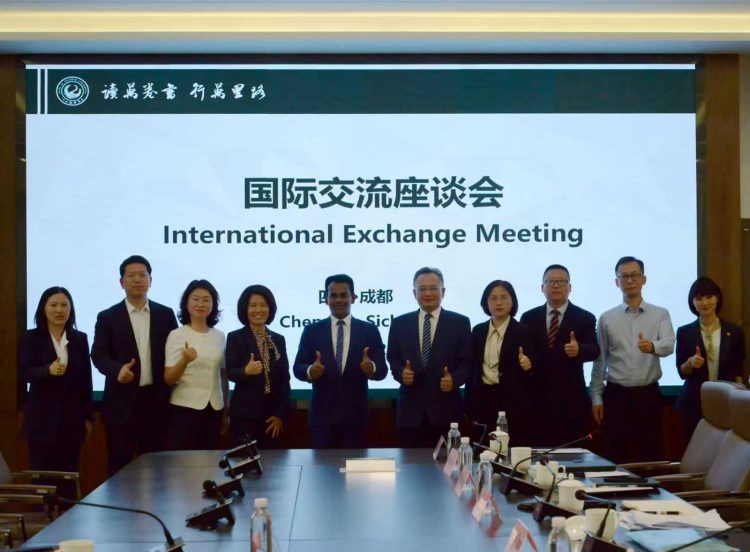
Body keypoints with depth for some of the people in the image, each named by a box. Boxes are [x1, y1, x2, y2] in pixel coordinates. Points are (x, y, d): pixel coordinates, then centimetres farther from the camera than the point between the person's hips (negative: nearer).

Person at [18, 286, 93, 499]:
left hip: (72, 418, 2)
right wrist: (48, 370, -27)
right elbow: (23, 373, -8)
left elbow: (86, 379, 9)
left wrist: (88, 417, 7)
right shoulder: (31, 338, 1)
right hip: (43, 419, -2)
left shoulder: (80, 339, 8)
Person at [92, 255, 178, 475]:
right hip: (122, 401, -1)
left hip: (156, 400, 2)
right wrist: (118, 370, -24)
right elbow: (98, 355, -4)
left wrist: (172, 394, -2)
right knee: (119, 465, 1)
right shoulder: (108, 317, 3)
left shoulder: (165, 315, 9)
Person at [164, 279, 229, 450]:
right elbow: (169, 379, -9)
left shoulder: (219, 336, 8)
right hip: (184, 409, -4)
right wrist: (185, 360, -27)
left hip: (214, 410, 4)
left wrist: (226, 412, 16)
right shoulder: (177, 335, -4)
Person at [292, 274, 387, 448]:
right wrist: (310, 371, -21)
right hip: (322, 415, 0)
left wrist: (372, 368, -23)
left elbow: (382, 369, 0)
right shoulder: (312, 331, 6)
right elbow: (298, 368, 2)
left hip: (355, 415, 0)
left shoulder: (369, 330, 4)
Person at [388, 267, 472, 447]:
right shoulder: (400, 323, 10)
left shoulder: (460, 323, 4)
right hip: (410, 409, 2)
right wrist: (401, 372, -8)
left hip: (445, 409, -2)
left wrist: (454, 379, -16)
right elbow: (393, 358, 13)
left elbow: (467, 361, 2)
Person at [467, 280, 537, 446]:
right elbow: (472, 369, 12)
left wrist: (527, 365, -27)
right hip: (483, 401, 3)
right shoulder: (478, 331, 10)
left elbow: (533, 370, -4)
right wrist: (469, 406, 8)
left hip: (513, 403, -3)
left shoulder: (523, 332, -1)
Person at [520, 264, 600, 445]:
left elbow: (594, 350, -8)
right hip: (537, 398, 2)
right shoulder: (529, 318, 10)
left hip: (571, 399, -1)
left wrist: (578, 349, -29)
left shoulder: (585, 318, 3)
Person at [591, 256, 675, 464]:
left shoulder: (660, 314, 2)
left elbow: (669, 344, -16)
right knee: (615, 456, 2)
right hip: (616, 395, 0)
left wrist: (652, 346, -38)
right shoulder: (607, 318, 4)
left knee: (649, 455, 4)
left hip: (648, 395, 0)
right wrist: (596, 397, 2)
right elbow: (600, 360, 6)